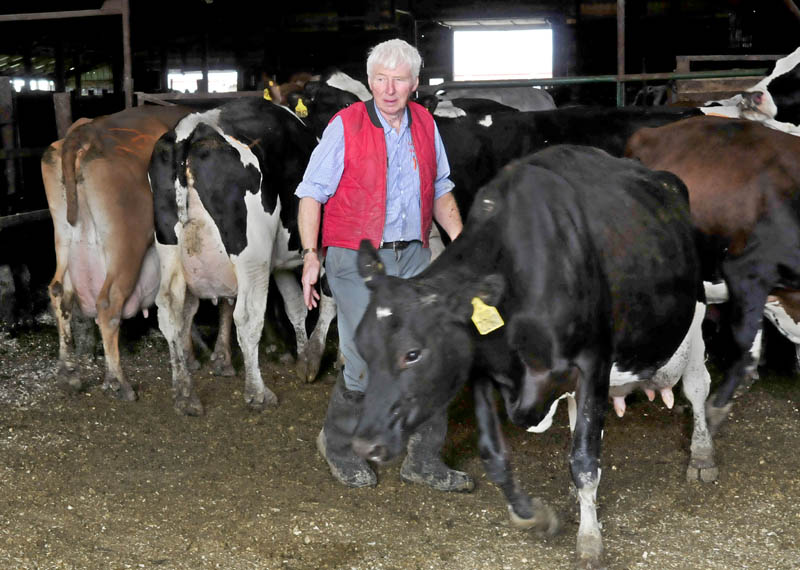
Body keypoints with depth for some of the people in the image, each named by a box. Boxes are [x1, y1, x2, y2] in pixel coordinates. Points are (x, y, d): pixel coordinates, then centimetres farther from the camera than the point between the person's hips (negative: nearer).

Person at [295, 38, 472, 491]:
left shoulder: (425, 125, 7)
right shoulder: (345, 127, -7)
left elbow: (441, 191, 18)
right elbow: (311, 194, -6)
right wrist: (311, 256, -13)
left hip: (413, 257, 5)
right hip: (358, 261, -5)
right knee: (367, 365, -6)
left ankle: (425, 462, 15)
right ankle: (339, 447, 20)